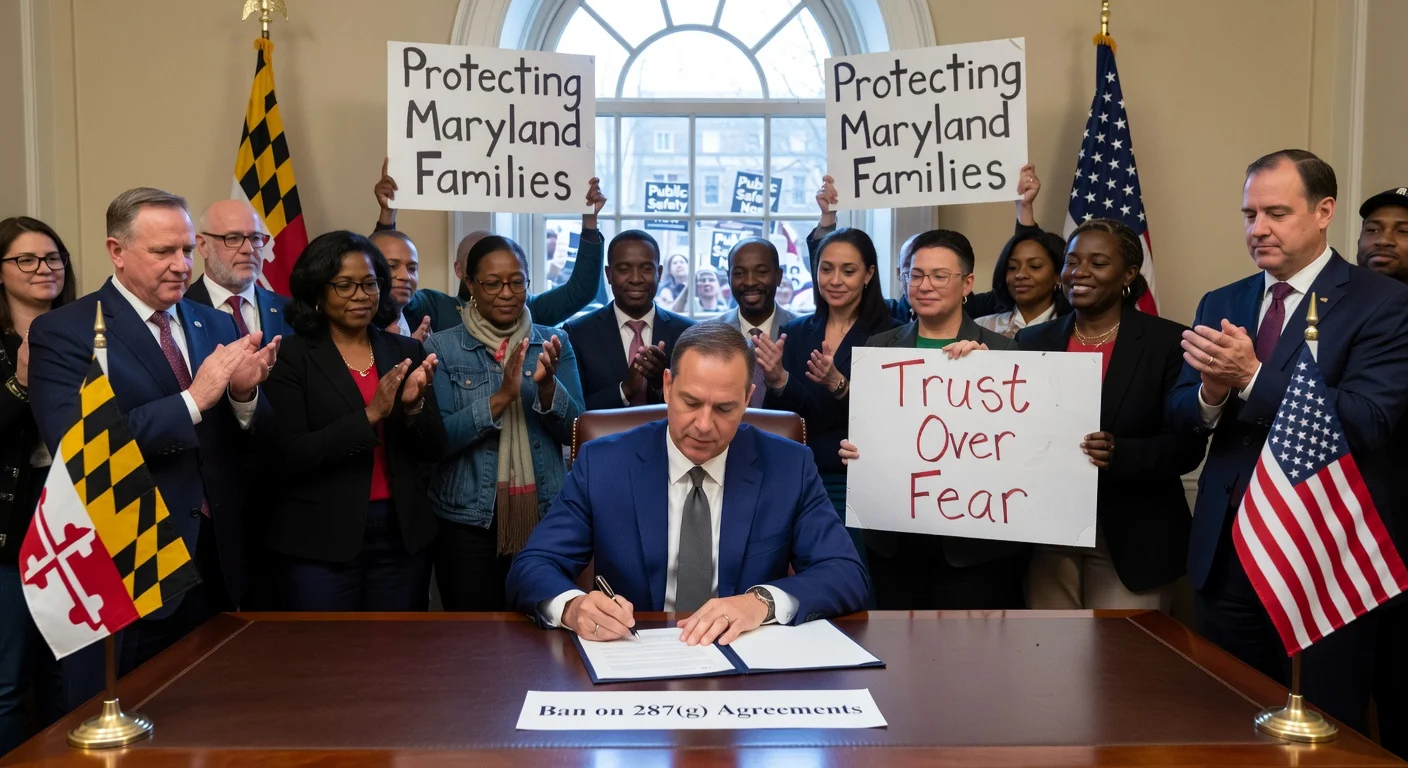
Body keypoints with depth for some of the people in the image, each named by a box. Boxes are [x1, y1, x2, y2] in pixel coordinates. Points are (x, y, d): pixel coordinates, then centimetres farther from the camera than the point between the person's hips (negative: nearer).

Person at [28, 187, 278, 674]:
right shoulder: (63, 331, -6)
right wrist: (193, 400, -22)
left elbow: (254, 442, 8)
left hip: (216, 561, 5)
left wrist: (244, 392, -13)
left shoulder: (216, 327, 10)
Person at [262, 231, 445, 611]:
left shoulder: (406, 351, 6)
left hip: (401, 535, 4)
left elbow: (434, 449, 4)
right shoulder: (292, 358, -5)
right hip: (321, 541, -3)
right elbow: (288, 457, -13)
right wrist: (369, 415, -21)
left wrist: (414, 405, -16)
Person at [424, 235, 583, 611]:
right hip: (469, 521, -1)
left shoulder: (553, 343, 5)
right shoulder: (443, 347, -1)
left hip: (545, 515, 2)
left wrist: (547, 385, -19)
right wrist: (501, 397, -22)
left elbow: (574, 431, -1)